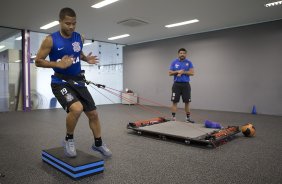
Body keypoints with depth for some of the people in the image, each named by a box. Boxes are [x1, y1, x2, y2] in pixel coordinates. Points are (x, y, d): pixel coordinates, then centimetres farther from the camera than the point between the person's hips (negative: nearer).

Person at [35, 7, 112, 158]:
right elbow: (38, 61, -6)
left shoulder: (79, 38, 4)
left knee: (93, 113, 7)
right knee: (76, 108, -31)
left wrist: (86, 58, 0)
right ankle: (68, 140, -1)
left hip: (78, 82, 5)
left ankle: (98, 144, 29)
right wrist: (58, 64, -22)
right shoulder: (50, 40, -10)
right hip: (61, 82, -5)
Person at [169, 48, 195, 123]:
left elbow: (192, 73, -7)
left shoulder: (189, 63, 4)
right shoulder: (174, 62, 4)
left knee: (187, 102, 5)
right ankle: (173, 117, 6)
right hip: (176, 84, 0)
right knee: (174, 101, -1)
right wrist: (178, 71, -16)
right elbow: (170, 73, -1)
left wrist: (183, 72, -16)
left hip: (186, 84, 1)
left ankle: (188, 118, 16)